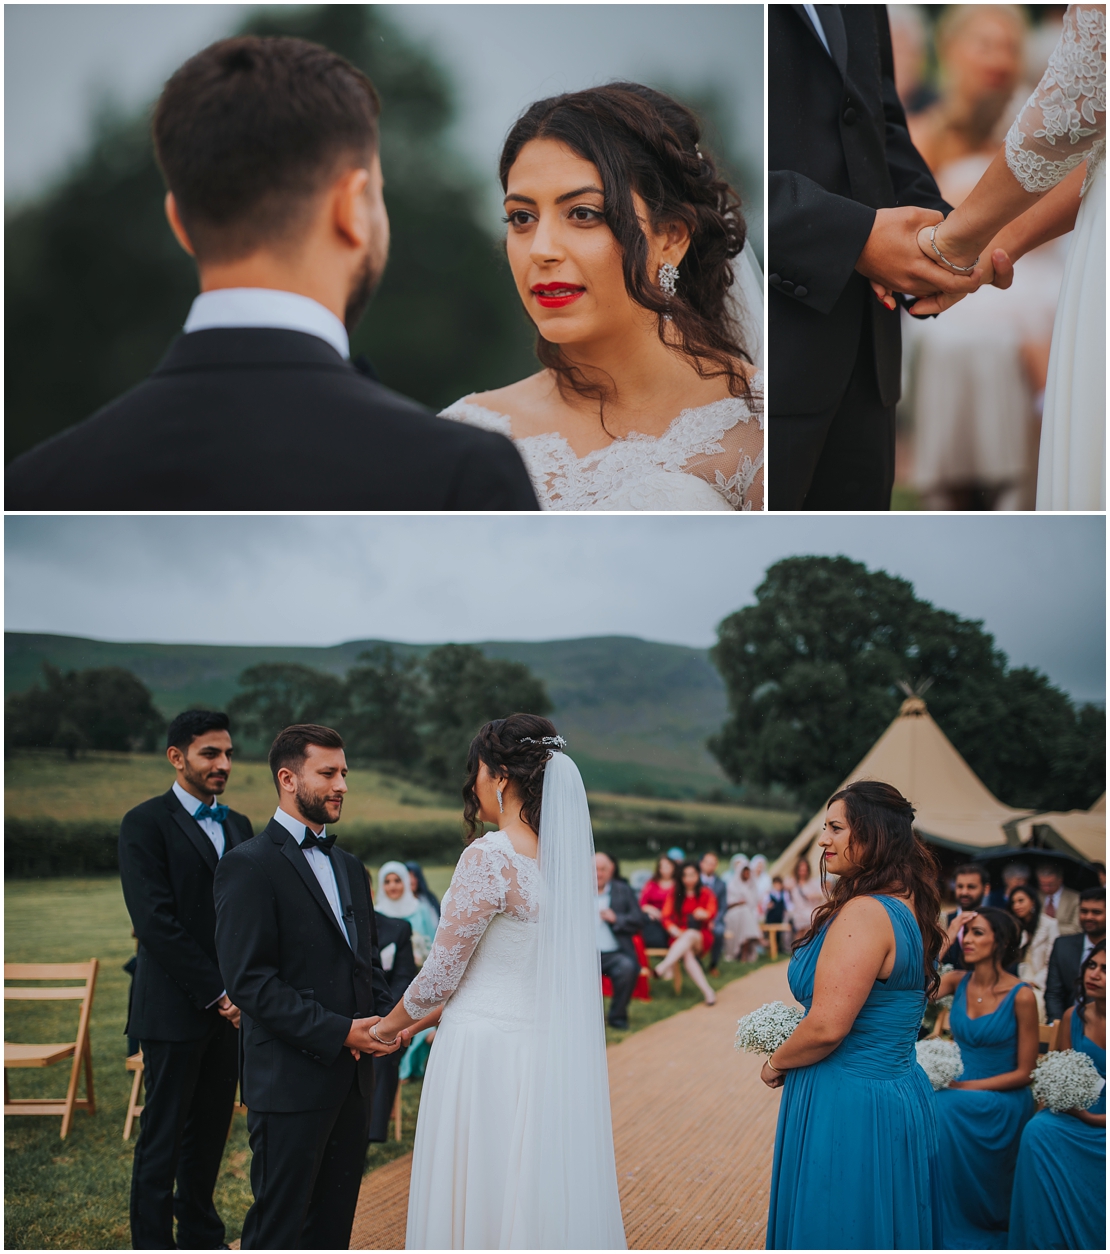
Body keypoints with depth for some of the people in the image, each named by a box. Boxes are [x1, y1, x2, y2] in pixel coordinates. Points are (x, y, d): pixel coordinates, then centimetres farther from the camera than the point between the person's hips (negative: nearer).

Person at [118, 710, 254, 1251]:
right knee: (162, 1140, 0)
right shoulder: (146, 823, -6)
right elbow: (155, 921, -14)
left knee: (210, 1135, 12)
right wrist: (216, 993, -14)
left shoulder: (239, 826, 15)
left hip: (229, 1006, 6)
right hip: (174, 1009, -6)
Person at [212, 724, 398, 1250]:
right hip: (290, 1081, -7)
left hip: (352, 1077, 7)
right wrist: (339, 1032, -18)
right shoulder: (249, 865, -9)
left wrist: (385, 1019, 2)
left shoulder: (349, 867, 17)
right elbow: (248, 980, -16)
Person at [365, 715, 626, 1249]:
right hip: (556, 1055, 7)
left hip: (489, 1055, -7)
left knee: (479, 1204, 4)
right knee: (547, 1200, 14)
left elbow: (441, 973, -10)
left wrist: (389, 1025, 9)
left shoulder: (489, 858, -16)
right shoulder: (576, 859, 6)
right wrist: (423, 1021, 19)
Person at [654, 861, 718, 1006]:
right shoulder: (674, 893, 13)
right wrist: (673, 929, -18)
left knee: (690, 934, -37)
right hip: (680, 937, 1)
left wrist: (705, 915, -29)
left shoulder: (706, 893, 11)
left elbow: (712, 913, -5)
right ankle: (707, 991, -45)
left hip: (701, 936, -1)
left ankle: (665, 967, -54)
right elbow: (666, 916, 3)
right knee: (686, 953, -34)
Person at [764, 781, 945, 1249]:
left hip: (848, 1106, -9)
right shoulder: (911, 908, 8)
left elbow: (827, 1026, -24)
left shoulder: (864, 913, -21)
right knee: (883, 1228, 19)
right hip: (902, 1095, 9)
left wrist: (776, 1064, -6)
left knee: (832, 1232, 3)